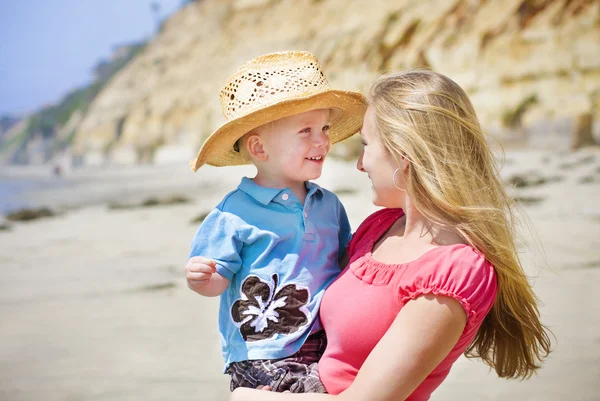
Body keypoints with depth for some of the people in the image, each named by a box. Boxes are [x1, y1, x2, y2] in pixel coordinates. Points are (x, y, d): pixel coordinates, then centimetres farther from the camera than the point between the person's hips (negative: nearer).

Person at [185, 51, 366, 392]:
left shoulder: (329, 204, 11)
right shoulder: (235, 214, -7)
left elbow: (347, 258, 23)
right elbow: (220, 279, -4)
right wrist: (202, 279, -24)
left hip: (328, 347, 6)